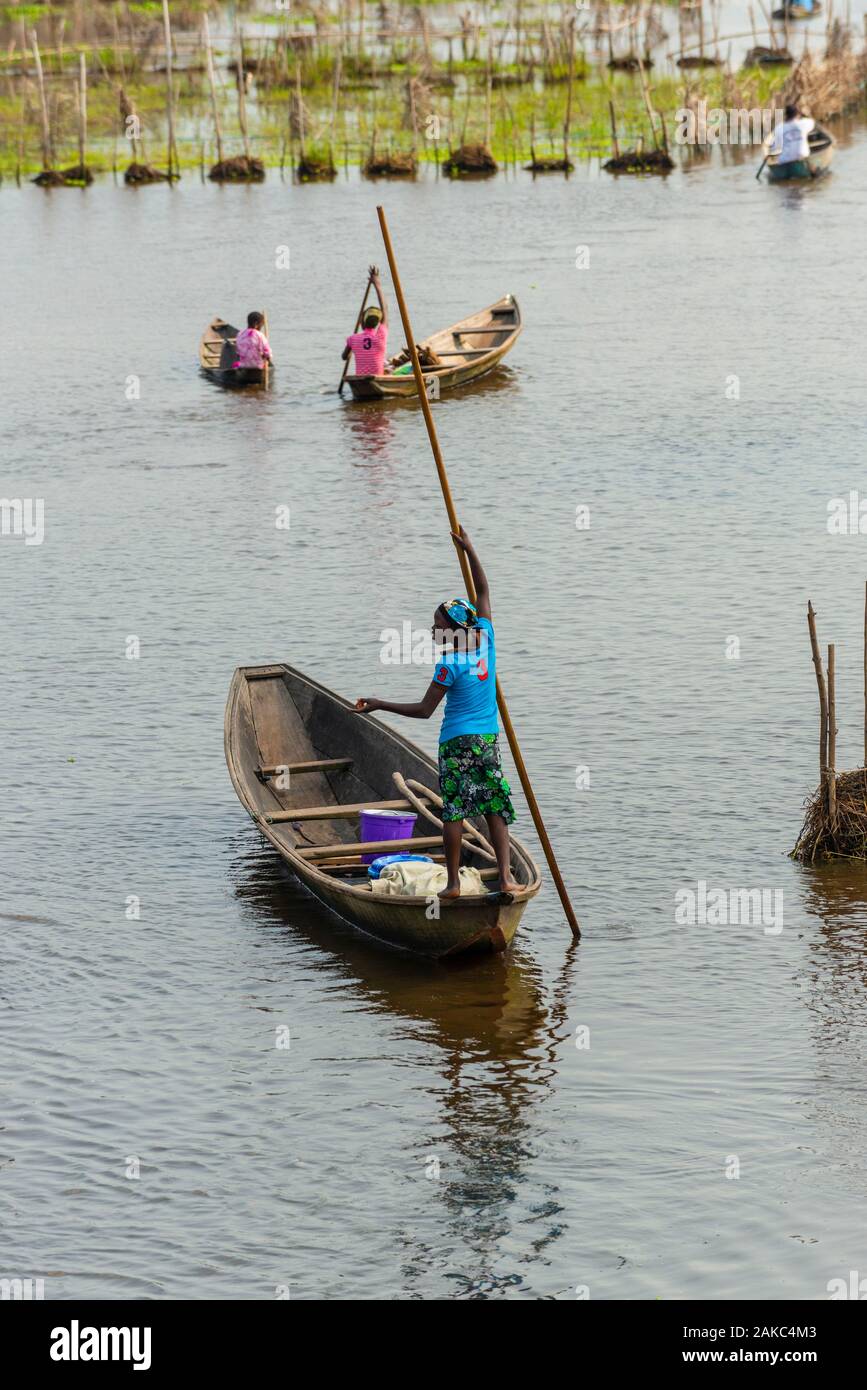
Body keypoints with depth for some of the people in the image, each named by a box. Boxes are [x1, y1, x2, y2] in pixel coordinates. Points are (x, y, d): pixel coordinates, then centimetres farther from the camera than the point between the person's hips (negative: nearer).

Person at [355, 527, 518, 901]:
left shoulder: (449, 664, -15)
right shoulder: (484, 638, -1)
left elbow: (424, 710, -12)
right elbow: (483, 591, 11)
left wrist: (379, 705, -7)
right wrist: (469, 550, 15)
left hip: (457, 742, -6)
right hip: (489, 740, 6)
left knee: (453, 810, 0)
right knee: (495, 807, 7)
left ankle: (453, 882, 0)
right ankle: (505, 875, -1)